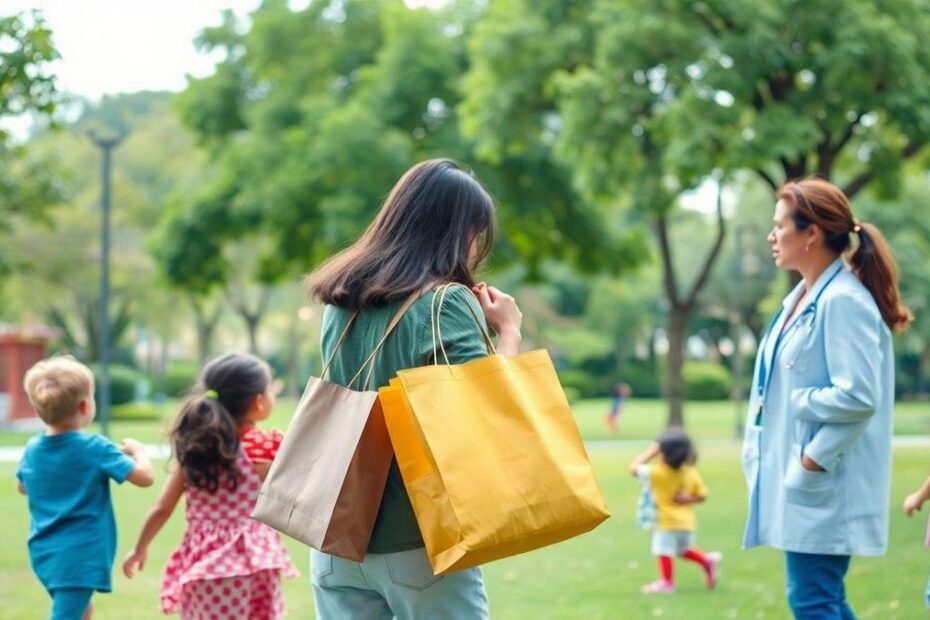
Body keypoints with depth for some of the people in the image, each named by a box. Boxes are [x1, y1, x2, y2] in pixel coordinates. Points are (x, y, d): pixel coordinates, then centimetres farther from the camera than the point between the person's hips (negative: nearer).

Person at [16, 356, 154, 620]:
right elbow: (144, 476, -13)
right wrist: (137, 450, 6)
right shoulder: (96, 449, -15)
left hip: (44, 552, 8)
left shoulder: (33, 449, 4)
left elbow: (23, 487, 23)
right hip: (80, 555, -8)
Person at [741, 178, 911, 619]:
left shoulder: (844, 301, -16)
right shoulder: (801, 299, 13)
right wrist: (759, 454, 8)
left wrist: (813, 462, -18)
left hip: (823, 486, -10)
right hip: (801, 483, 10)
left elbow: (858, 397, -23)